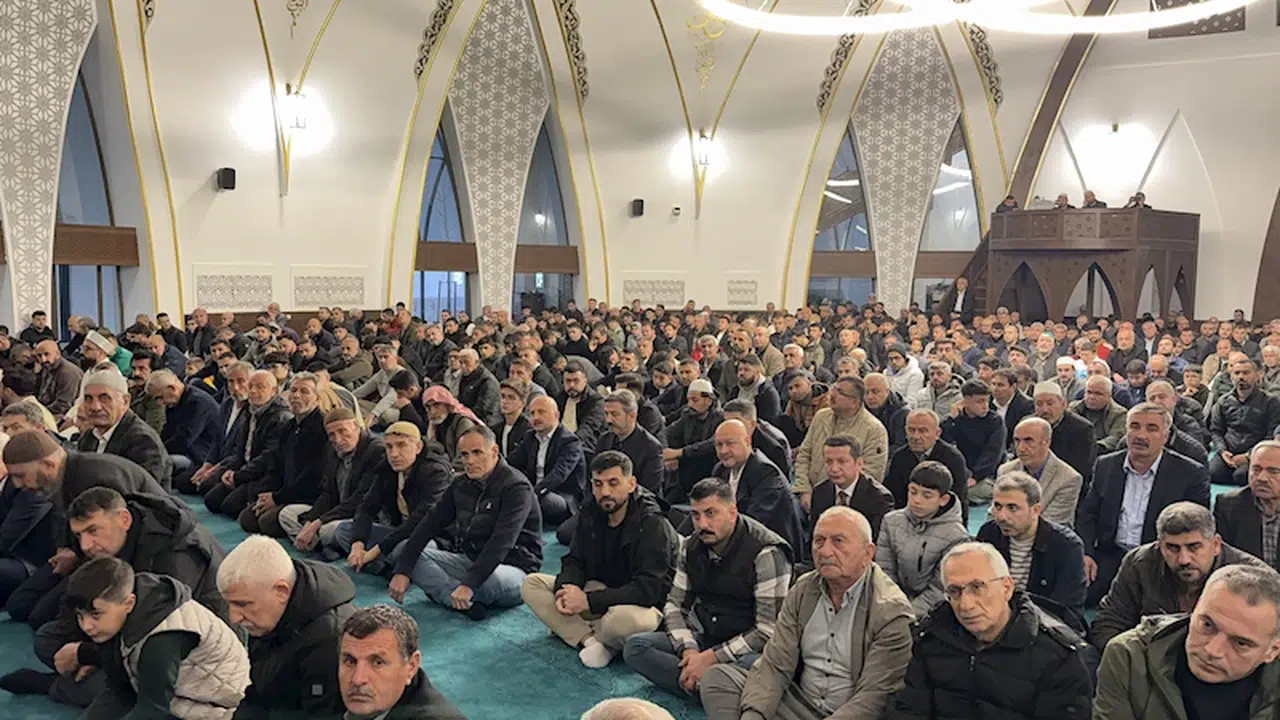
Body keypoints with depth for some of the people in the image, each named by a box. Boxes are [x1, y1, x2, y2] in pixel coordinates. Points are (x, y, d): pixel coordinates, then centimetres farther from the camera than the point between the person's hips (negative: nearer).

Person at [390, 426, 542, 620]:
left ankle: (445, 592, -10)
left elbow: (501, 542, -28)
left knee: (494, 579, -41)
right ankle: (467, 603, -25)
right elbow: (430, 524, 0)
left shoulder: (516, 487, -17)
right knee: (415, 555, -9)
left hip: (513, 567, -7)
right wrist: (402, 571, -11)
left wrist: (470, 583, -37)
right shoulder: (461, 484, 5)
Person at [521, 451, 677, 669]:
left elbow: (649, 588, -28)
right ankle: (591, 640, -21)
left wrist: (590, 601, -30)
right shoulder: (591, 515, 1)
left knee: (624, 618, -42)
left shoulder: (652, 524, -21)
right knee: (531, 584, -7)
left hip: (641, 603, -7)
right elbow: (574, 561, 6)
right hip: (598, 590, 7)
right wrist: (566, 588, -18)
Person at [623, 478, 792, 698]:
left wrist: (710, 658, -20)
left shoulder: (766, 554, -17)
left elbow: (768, 630, -19)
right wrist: (689, 650, -12)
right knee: (635, 646, -14)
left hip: (747, 648, -7)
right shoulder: (692, 548, 4)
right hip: (704, 639, 7)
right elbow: (675, 604, 8)